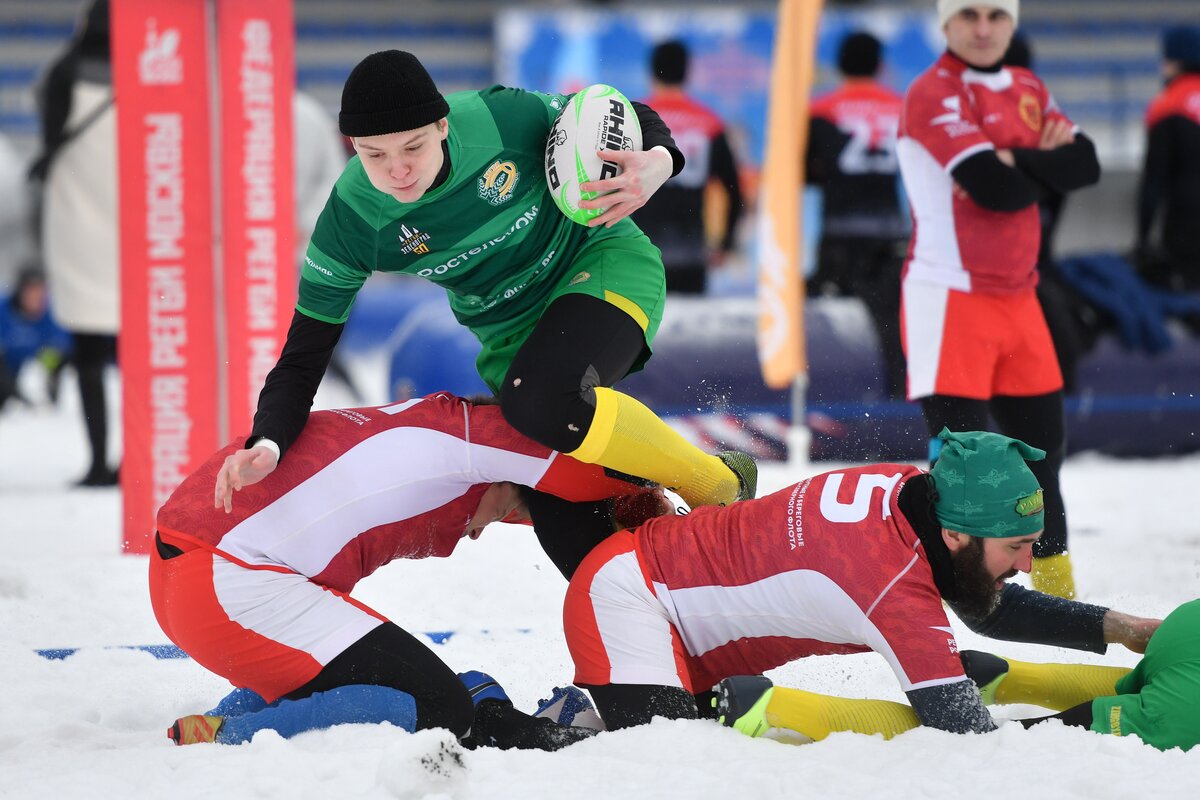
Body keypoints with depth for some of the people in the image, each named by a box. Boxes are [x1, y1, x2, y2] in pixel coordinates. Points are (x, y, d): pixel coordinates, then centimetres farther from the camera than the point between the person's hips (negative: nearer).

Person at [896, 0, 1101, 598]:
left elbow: (1085, 165, -1)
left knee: (1042, 440, 16)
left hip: (1017, 297, 8)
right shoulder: (934, 93, -12)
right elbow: (993, 187, -24)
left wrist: (1014, 159, -15)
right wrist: (1045, 169, -4)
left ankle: (1053, 582, 31)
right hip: (949, 297, -8)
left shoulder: (1027, 91, 13)